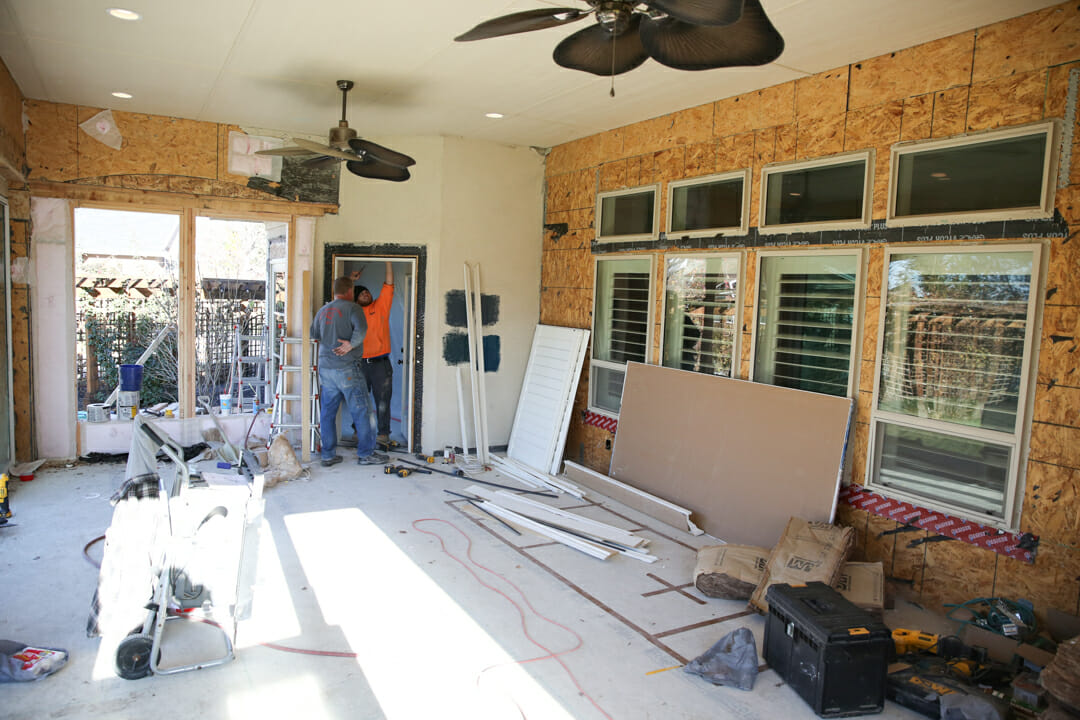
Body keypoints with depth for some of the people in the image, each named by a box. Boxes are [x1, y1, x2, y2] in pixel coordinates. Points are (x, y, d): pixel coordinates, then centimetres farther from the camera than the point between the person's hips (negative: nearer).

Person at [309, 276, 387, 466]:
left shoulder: (322, 310, 15)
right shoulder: (351, 307, -6)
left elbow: (313, 334, 21)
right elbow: (360, 329, -24)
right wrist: (351, 344, -16)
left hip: (325, 367, 7)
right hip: (345, 367, -7)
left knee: (327, 412, 10)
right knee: (359, 410, 1)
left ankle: (328, 455, 14)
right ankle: (366, 453, 5)